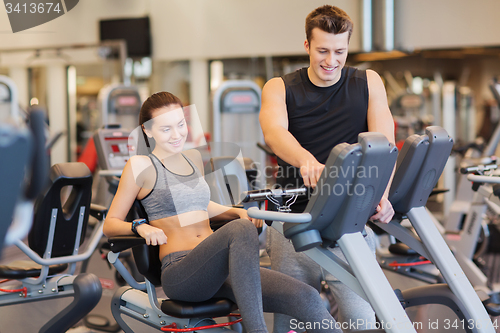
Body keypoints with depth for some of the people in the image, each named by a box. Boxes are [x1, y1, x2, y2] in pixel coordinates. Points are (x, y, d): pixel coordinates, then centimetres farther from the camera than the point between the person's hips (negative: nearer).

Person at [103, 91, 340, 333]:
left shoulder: (193, 158, 20)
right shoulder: (140, 165, 3)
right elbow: (110, 224, 5)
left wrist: (238, 212, 18)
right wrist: (141, 227, -15)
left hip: (219, 271, 6)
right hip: (180, 274, -6)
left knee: (305, 297, -18)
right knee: (240, 230, -38)